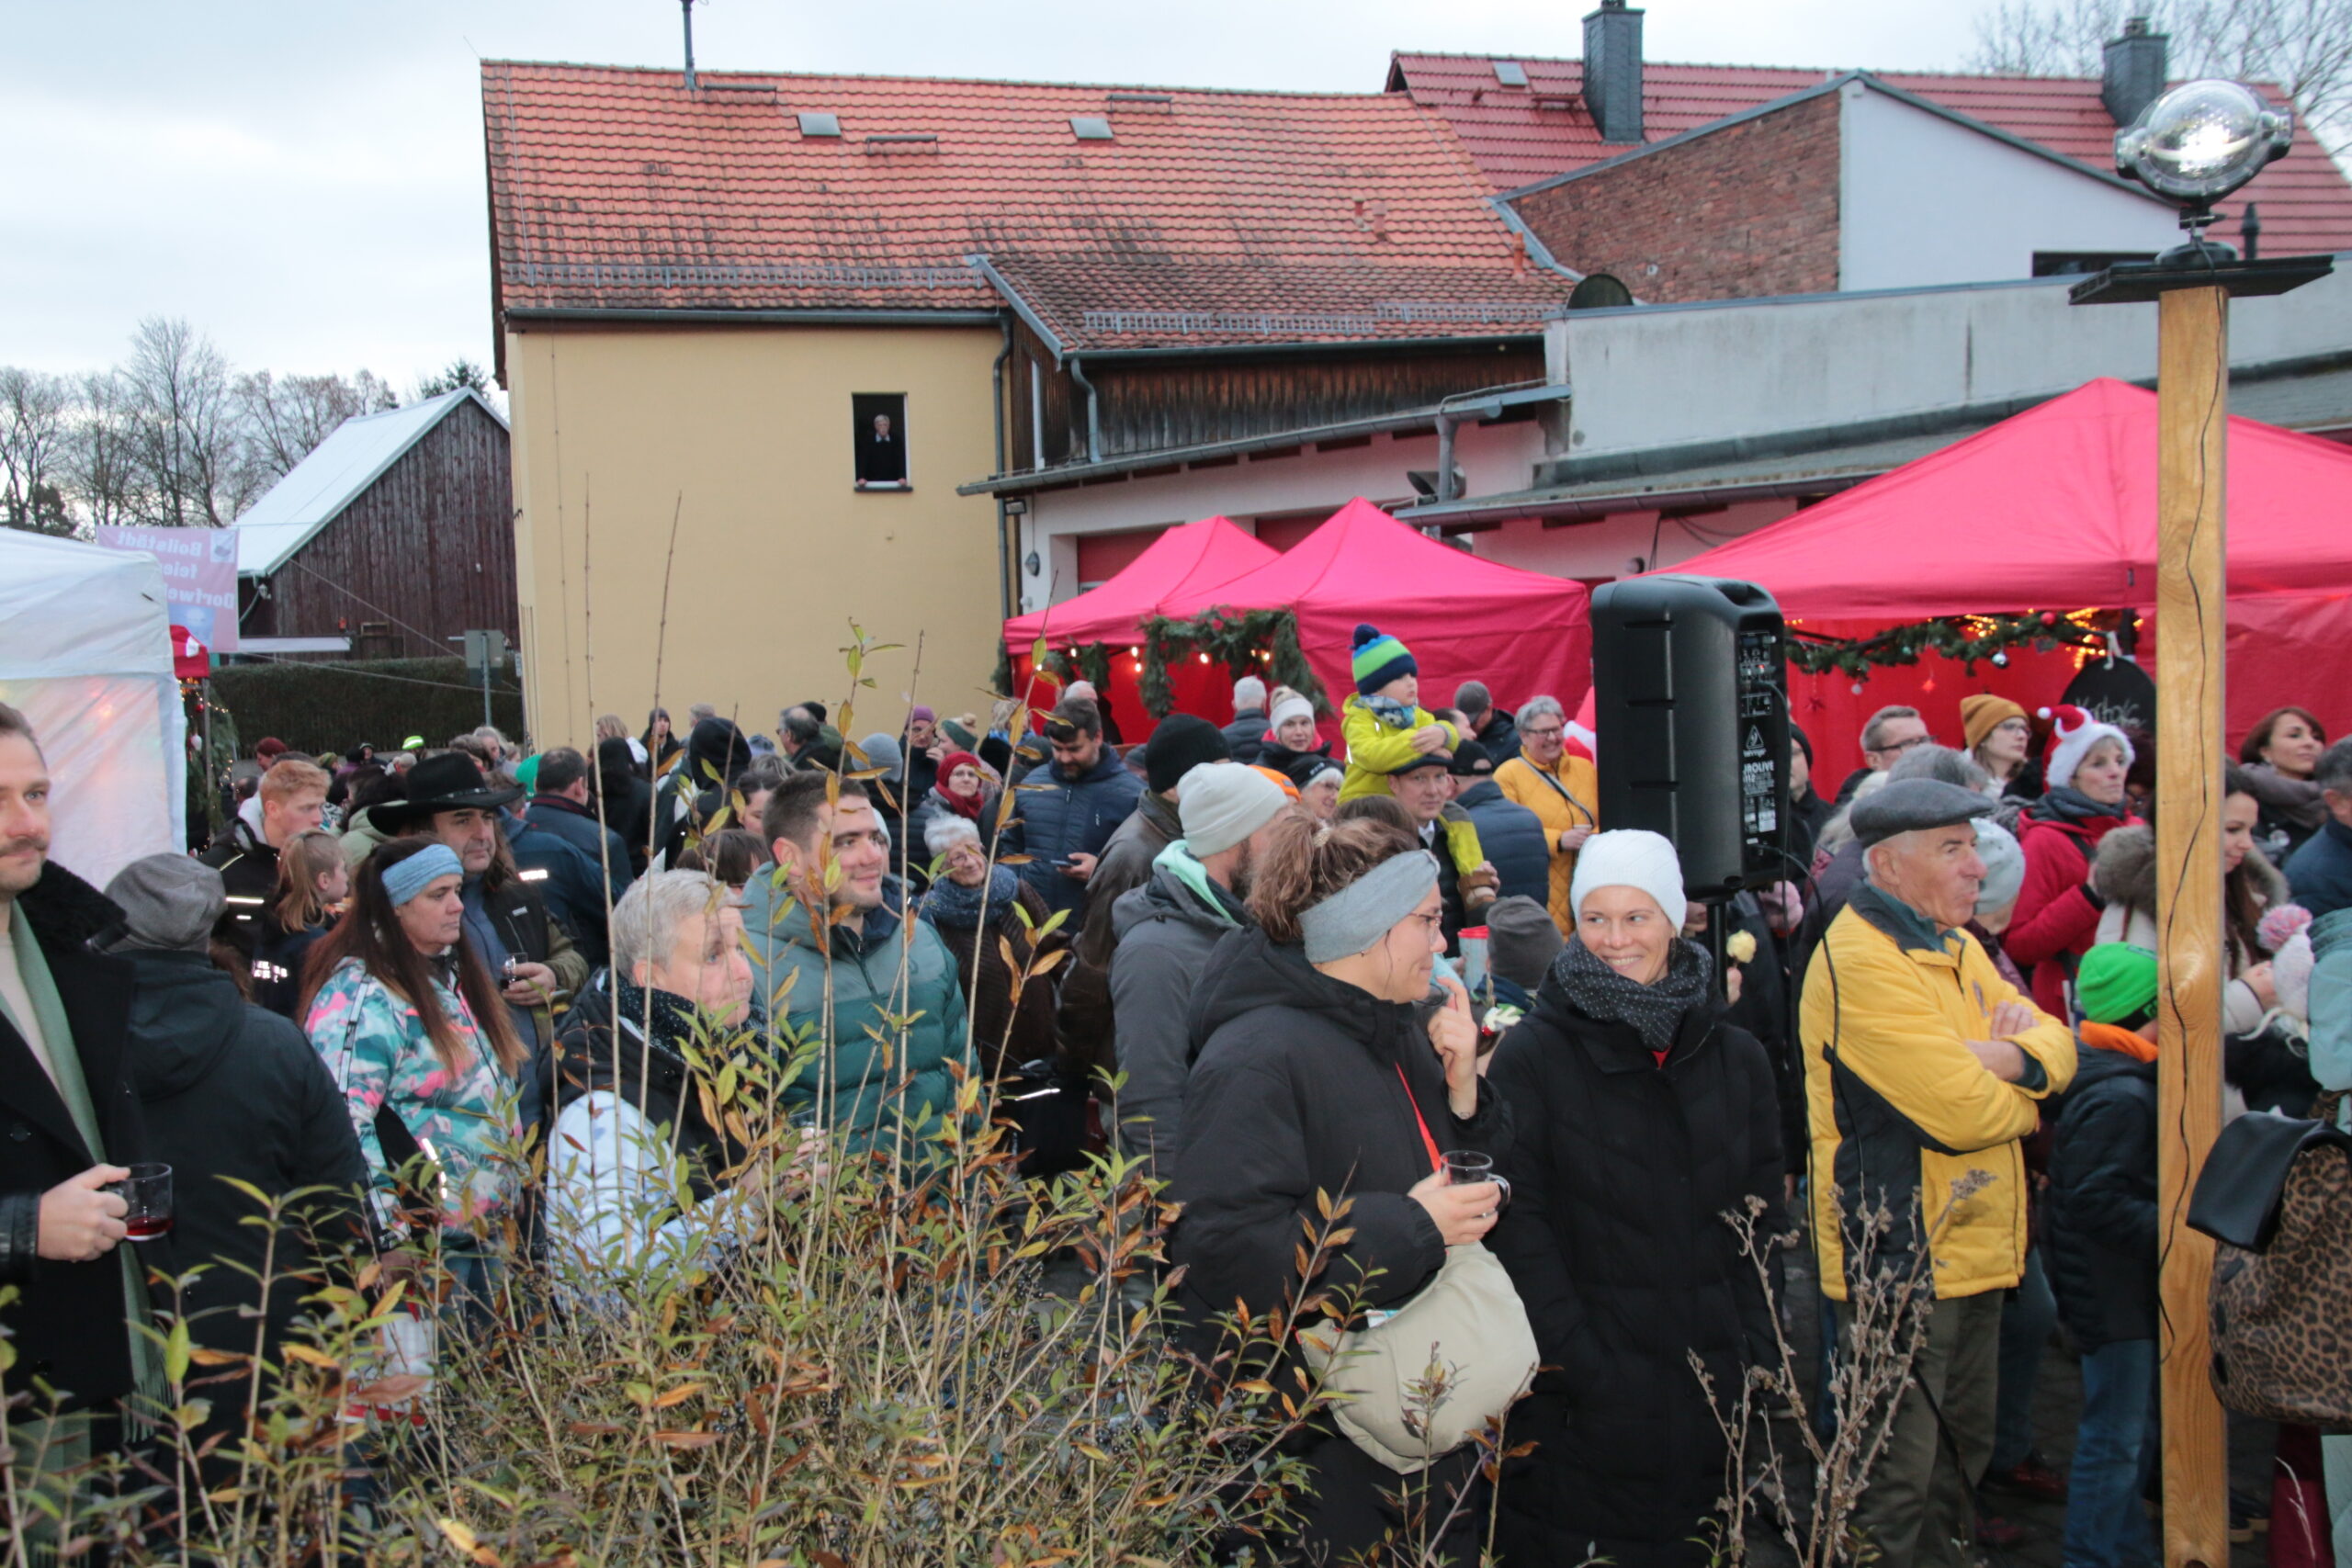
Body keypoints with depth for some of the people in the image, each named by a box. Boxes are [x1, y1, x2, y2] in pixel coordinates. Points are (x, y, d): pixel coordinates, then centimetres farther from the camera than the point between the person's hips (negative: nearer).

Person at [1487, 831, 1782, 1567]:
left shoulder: (1736, 1057, 8)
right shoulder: (1531, 1057, -4)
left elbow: (1761, 1226, 10)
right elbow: (1520, 1231, -8)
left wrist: (1755, 1359, 0)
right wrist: (1579, 1364, -15)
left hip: (1712, 1394, 4)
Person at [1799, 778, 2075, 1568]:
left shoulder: (1955, 945, 11)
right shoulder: (1859, 961, -20)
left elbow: (2059, 1043, 8)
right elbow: (1964, 1113, -25)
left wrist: (2013, 1059, -14)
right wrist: (2023, 1098, -4)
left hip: (1971, 1249, 10)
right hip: (1903, 1257, -10)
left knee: (1962, 1451, 22)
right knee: (1896, 1482, -1)